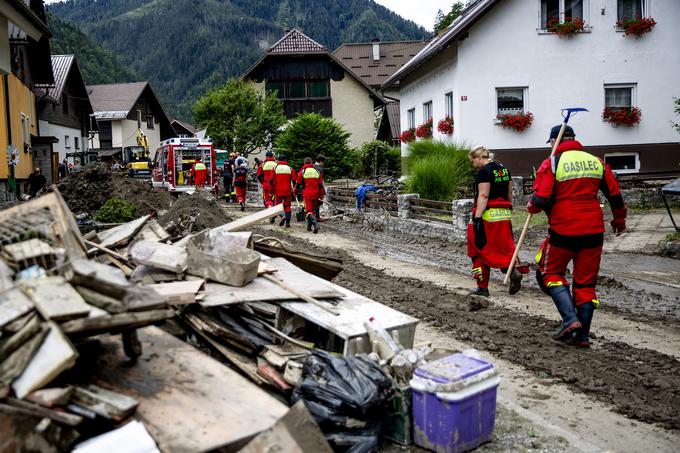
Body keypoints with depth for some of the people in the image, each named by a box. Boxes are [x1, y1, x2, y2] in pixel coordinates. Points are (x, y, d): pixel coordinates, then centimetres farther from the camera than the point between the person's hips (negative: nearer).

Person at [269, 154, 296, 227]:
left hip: (278, 191, -1)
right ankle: (287, 222, 3)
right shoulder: (290, 168, 2)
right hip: (287, 191, 2)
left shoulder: (275, 168, -2)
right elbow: (294, 180, 2)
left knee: (277, 204, 9)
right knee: (287, 206, 10)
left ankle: (283, 216, -18)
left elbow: (271, 180, -4)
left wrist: (271, 190, 6)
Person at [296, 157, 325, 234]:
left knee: (309, 211, -5)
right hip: (315, 194, 4)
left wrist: (295, 190, 21)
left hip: (307, 194, -4)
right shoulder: (317, 171, 6)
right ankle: (309, 226, 24)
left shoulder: (302, 172, -4)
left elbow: (298, 183, 2)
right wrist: (321, 195, 13)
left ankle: (315, 223, -27)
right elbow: (321, 184, 6)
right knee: (313, 209, 17)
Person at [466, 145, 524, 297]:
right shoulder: (504, 169, 13)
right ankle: (513, 271, -10)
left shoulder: (484, 172, -12)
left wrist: (477, 218, -21)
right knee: (504, 247, 13)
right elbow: (509, 194, 15)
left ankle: (482, 287, 4)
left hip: (488, 215, -8)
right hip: (505, 215, 8)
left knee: (481, 249, 3)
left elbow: (483, 196, -19)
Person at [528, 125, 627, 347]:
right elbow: (615, 195, 13)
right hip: (593, 231, 4)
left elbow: (540, 201, -15)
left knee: (550, 273, 13)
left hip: (563, 230, -4)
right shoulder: (597, 162, 9)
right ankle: (582, 335, 13)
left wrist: (531, 206, 8)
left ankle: (570, 318, -5)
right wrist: (619, 220, 29)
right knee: (586, 282, 12)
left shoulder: (551, 164, -6)